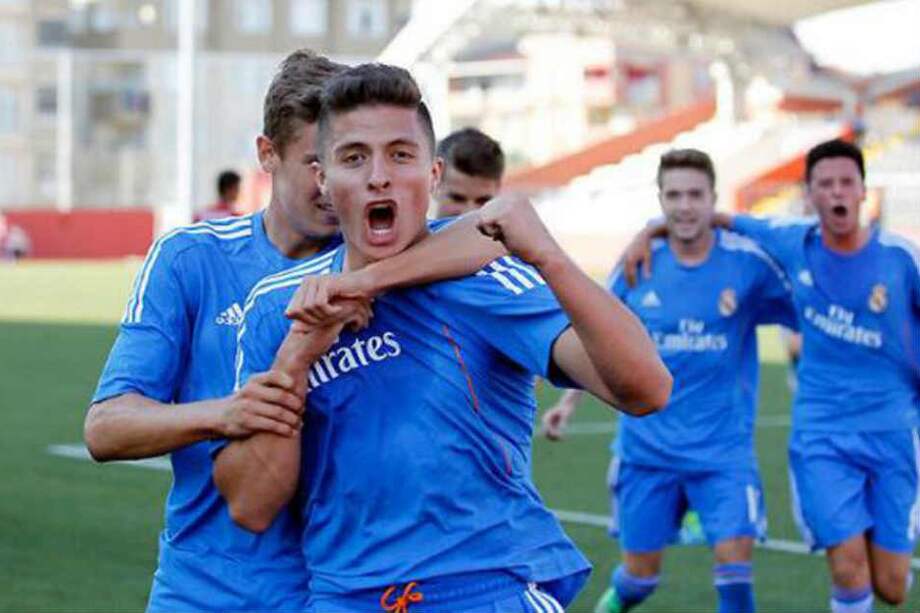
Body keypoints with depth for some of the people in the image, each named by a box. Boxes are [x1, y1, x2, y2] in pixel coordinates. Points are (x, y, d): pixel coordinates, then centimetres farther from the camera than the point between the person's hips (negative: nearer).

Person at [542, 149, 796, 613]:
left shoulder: (747, 262, -8)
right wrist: (570, 400, 11)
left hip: (723, 448, -2)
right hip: (646, 447, 2)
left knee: (734, 560, -16)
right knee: (640, 572, 10)